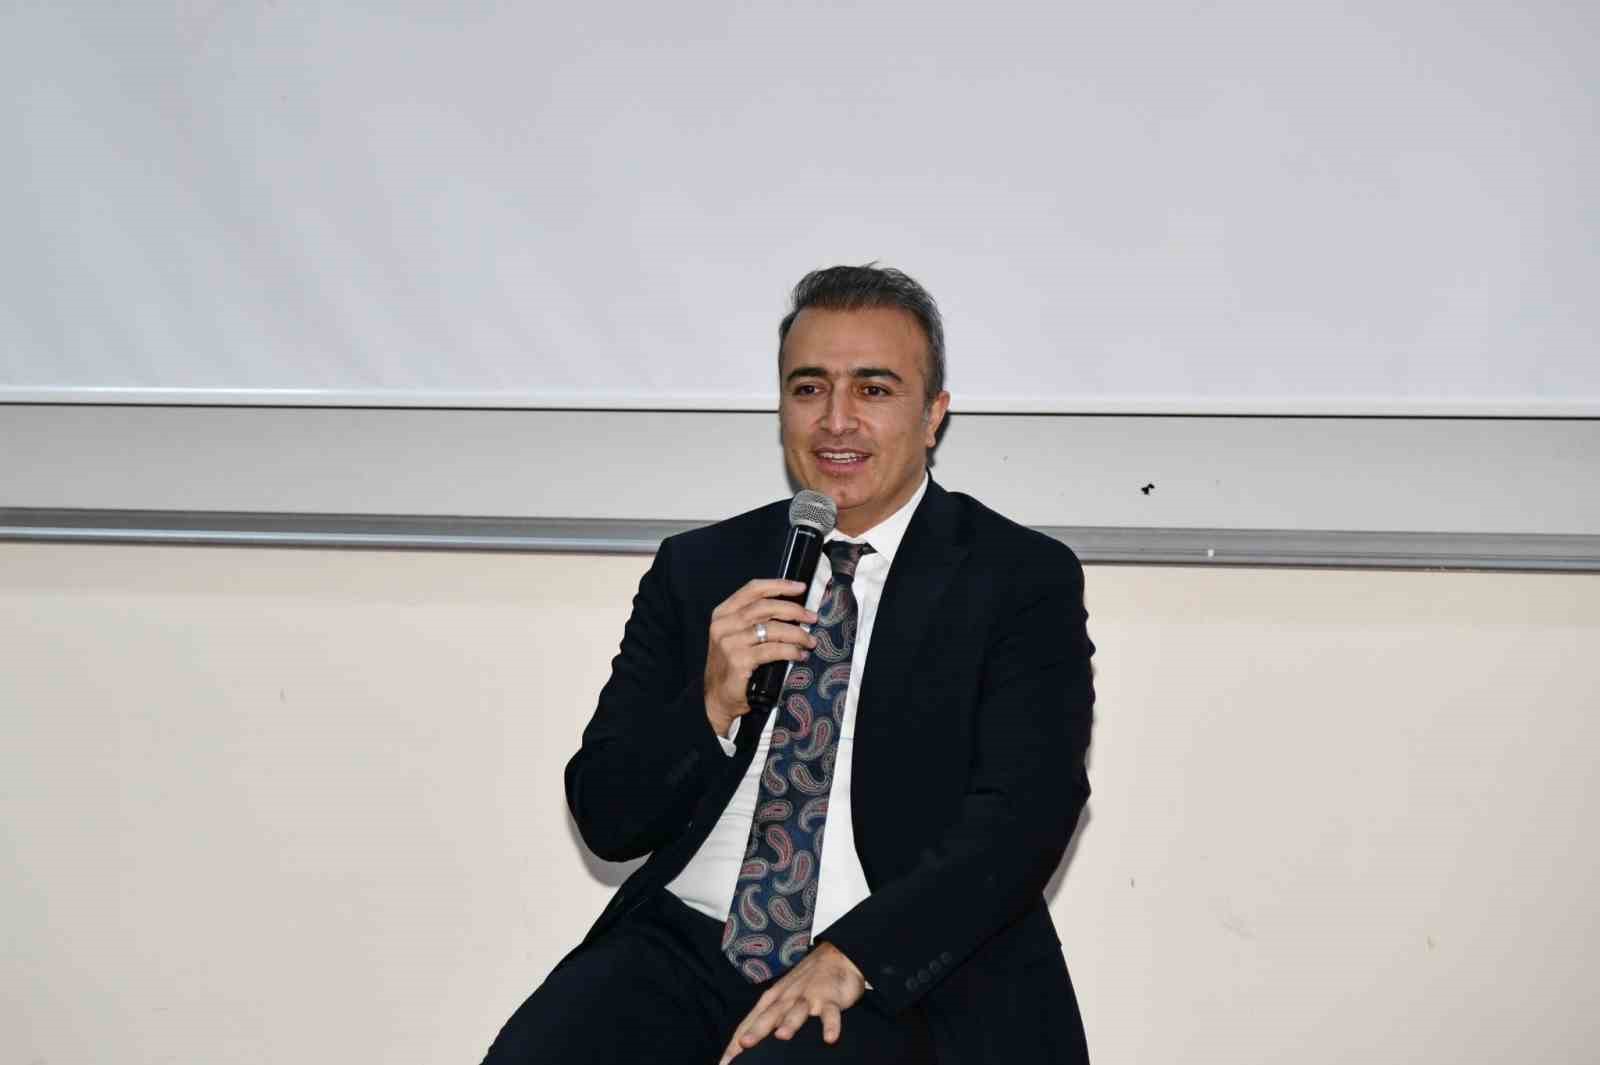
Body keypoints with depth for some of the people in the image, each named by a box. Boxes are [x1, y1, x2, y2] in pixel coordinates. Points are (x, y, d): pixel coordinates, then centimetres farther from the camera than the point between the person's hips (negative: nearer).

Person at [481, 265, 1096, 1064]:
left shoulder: (1026, 579, 3)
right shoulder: (696, 569, 12)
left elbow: (1024, 816, -8)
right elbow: (606, 819, 9)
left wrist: (853, 955, -21)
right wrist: (711, 706, -10)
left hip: (900, 979, -3)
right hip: (685, 945, 4)